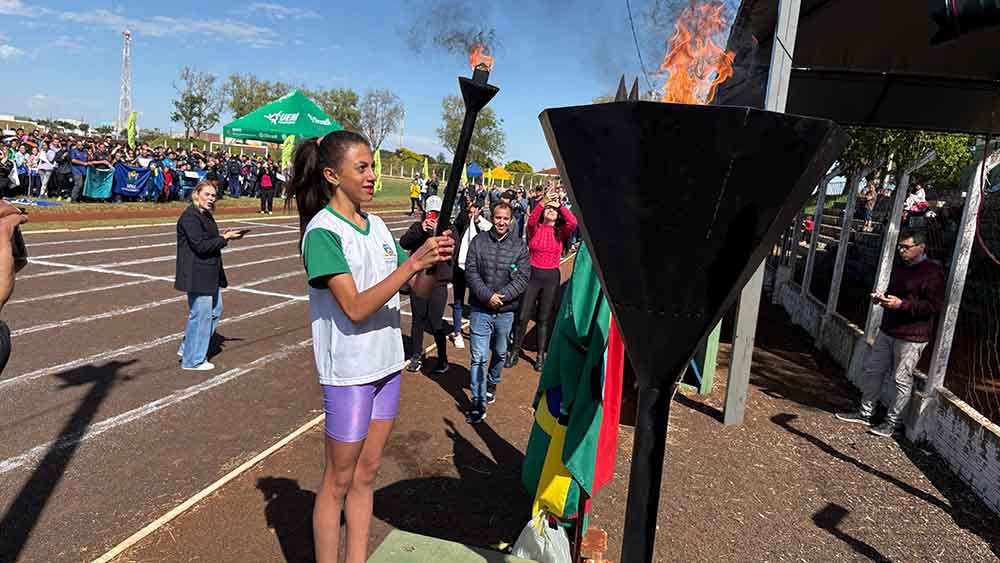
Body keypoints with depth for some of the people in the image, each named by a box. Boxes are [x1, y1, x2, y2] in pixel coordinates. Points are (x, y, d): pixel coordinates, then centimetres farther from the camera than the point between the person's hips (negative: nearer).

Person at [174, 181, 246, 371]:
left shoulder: (206, 215, 15)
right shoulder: (190, 217, -16)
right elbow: (200, 246, -22)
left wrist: (224, 237, 4)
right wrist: (224, 239, -15)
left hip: (210, 273, 10)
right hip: (197, 274, -10)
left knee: (215, 310, 17)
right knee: (201, 314, -2)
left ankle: (188, 348, 29)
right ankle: (193, 360, 12)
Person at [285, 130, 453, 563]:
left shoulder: (377, 226, 7)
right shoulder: (322, 231, -14)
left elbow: (421, 290, 7)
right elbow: (356, 308, -23)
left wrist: (436, 262, -13)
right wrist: (413, 261, -25)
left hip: (386, 364, 7)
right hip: (349, 370, -7)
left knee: (366, 473, 16)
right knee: (338, 480, 7)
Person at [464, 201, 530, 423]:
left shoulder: (519, 246, -1)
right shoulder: (478, 242, -1)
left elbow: (522, 278, -4)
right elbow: (471, 272, -5)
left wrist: (502, 296, -16)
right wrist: (487, 296, -17)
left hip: (506, 311, 2)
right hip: (480, 309, -1)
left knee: (500, 353, 20)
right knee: (479, 357, -3)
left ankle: (492, 384, 45)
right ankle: (478, 402, 5)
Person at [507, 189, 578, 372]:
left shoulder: (560, 232, 1)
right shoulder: (535, 228, -1)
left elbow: (573, 223, -19)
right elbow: (531, 220, -25)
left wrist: (560, 204, -20)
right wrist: (543, 202, -36)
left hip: (551, 276, 1)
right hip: (532, 274, -1)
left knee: (544, 318, 10)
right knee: (523, 316, 1)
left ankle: (541, 355, 20)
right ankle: (515, 352, 17)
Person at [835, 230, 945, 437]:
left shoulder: (933, 272, -13)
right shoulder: (899, 266, 13)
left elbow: (934, 305, -18)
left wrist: (902, 304, -24)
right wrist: (881, 298, 6)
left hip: (911, 337, -8)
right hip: (887, 331, 9)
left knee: (902, 379, 1)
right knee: (872, 369, 12)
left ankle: (892, 422, 13)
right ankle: (865, 413, 24)